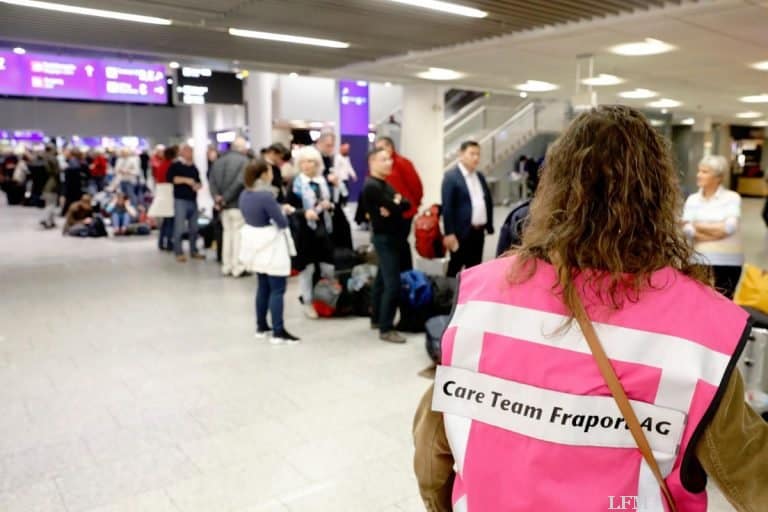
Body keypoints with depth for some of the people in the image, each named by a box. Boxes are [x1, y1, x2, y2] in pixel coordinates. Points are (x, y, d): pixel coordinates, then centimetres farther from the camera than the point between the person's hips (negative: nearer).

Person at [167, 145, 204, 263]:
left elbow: (198, 181, 22)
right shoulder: (175, 165, -3)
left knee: (194, 228, 10)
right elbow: (170, 178, -17)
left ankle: (194, 251, 19)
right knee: (179, 228, -6)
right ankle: (179, 253, 2)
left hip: (193, 200, 6)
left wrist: (198, 185, 0)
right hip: (180, 200, -6)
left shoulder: (194, 167, 16)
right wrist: (186, 180, -19)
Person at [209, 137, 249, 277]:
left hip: (224, 205, 6)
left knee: (227, 233, 15)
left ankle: (226, 266, 18)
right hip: (238, 204, -6)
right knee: (238, 234, 1)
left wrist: (217, 197, -3)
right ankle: (238, 268, 3)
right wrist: (226, 198, -14)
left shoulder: (219, 160, 10)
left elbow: (212, 181, 2)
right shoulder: (244, 161, -10)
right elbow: (240, 181, -20)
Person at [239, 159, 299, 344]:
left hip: (256, 245, 9)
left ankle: (261, 327, 24)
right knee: (277, 289, -3)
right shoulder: (267, 195, -21)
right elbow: (282, 222, -18)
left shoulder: (244, 195, 5)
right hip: (271, 246, -9)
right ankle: (278, 332, 1)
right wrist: (283, 211, 3)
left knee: (263, 286, 17)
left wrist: (279, 209, 8)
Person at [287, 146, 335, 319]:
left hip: (323, 229, 4)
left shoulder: (324, 181, 10)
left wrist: (330, 205, -4)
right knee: (307, 268, 1)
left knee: (328, 267, 5)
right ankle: (307, 303, 15)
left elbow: (330, 203, 19)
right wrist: (304, 212, -25)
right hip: (304, 230, -4)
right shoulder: (296, 184, -5)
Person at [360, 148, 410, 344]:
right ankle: (386, 329, -6)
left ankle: (377, 319, 29)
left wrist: (395, 203, -12)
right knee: (392, 284, -11)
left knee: (382, 279, 17)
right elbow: (396, 208, -21)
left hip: (391, 237, 10)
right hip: (385, 238, -10)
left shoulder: (384, 184, 14)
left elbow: (406, 204, 6)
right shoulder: (372, 186, -17)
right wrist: (396, 204, -1)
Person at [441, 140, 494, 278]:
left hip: (479, 231, 7)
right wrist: (449, 233, -18)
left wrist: (489, 226, 11)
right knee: (455, 267, 2)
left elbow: (488, 201, 17)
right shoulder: (451, 176, -8)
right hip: (461, 232, -7)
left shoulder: (480, 176, 14)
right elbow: (447, 207, -13)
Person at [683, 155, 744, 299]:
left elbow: (730, 227, -14)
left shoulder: (732, 197, -1)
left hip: (729, 261, -2)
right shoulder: (692, 199, 5)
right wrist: (719, 229, -11)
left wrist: (699, 225, -5)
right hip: (702, 260, 2)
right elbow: (687, 229, -7)